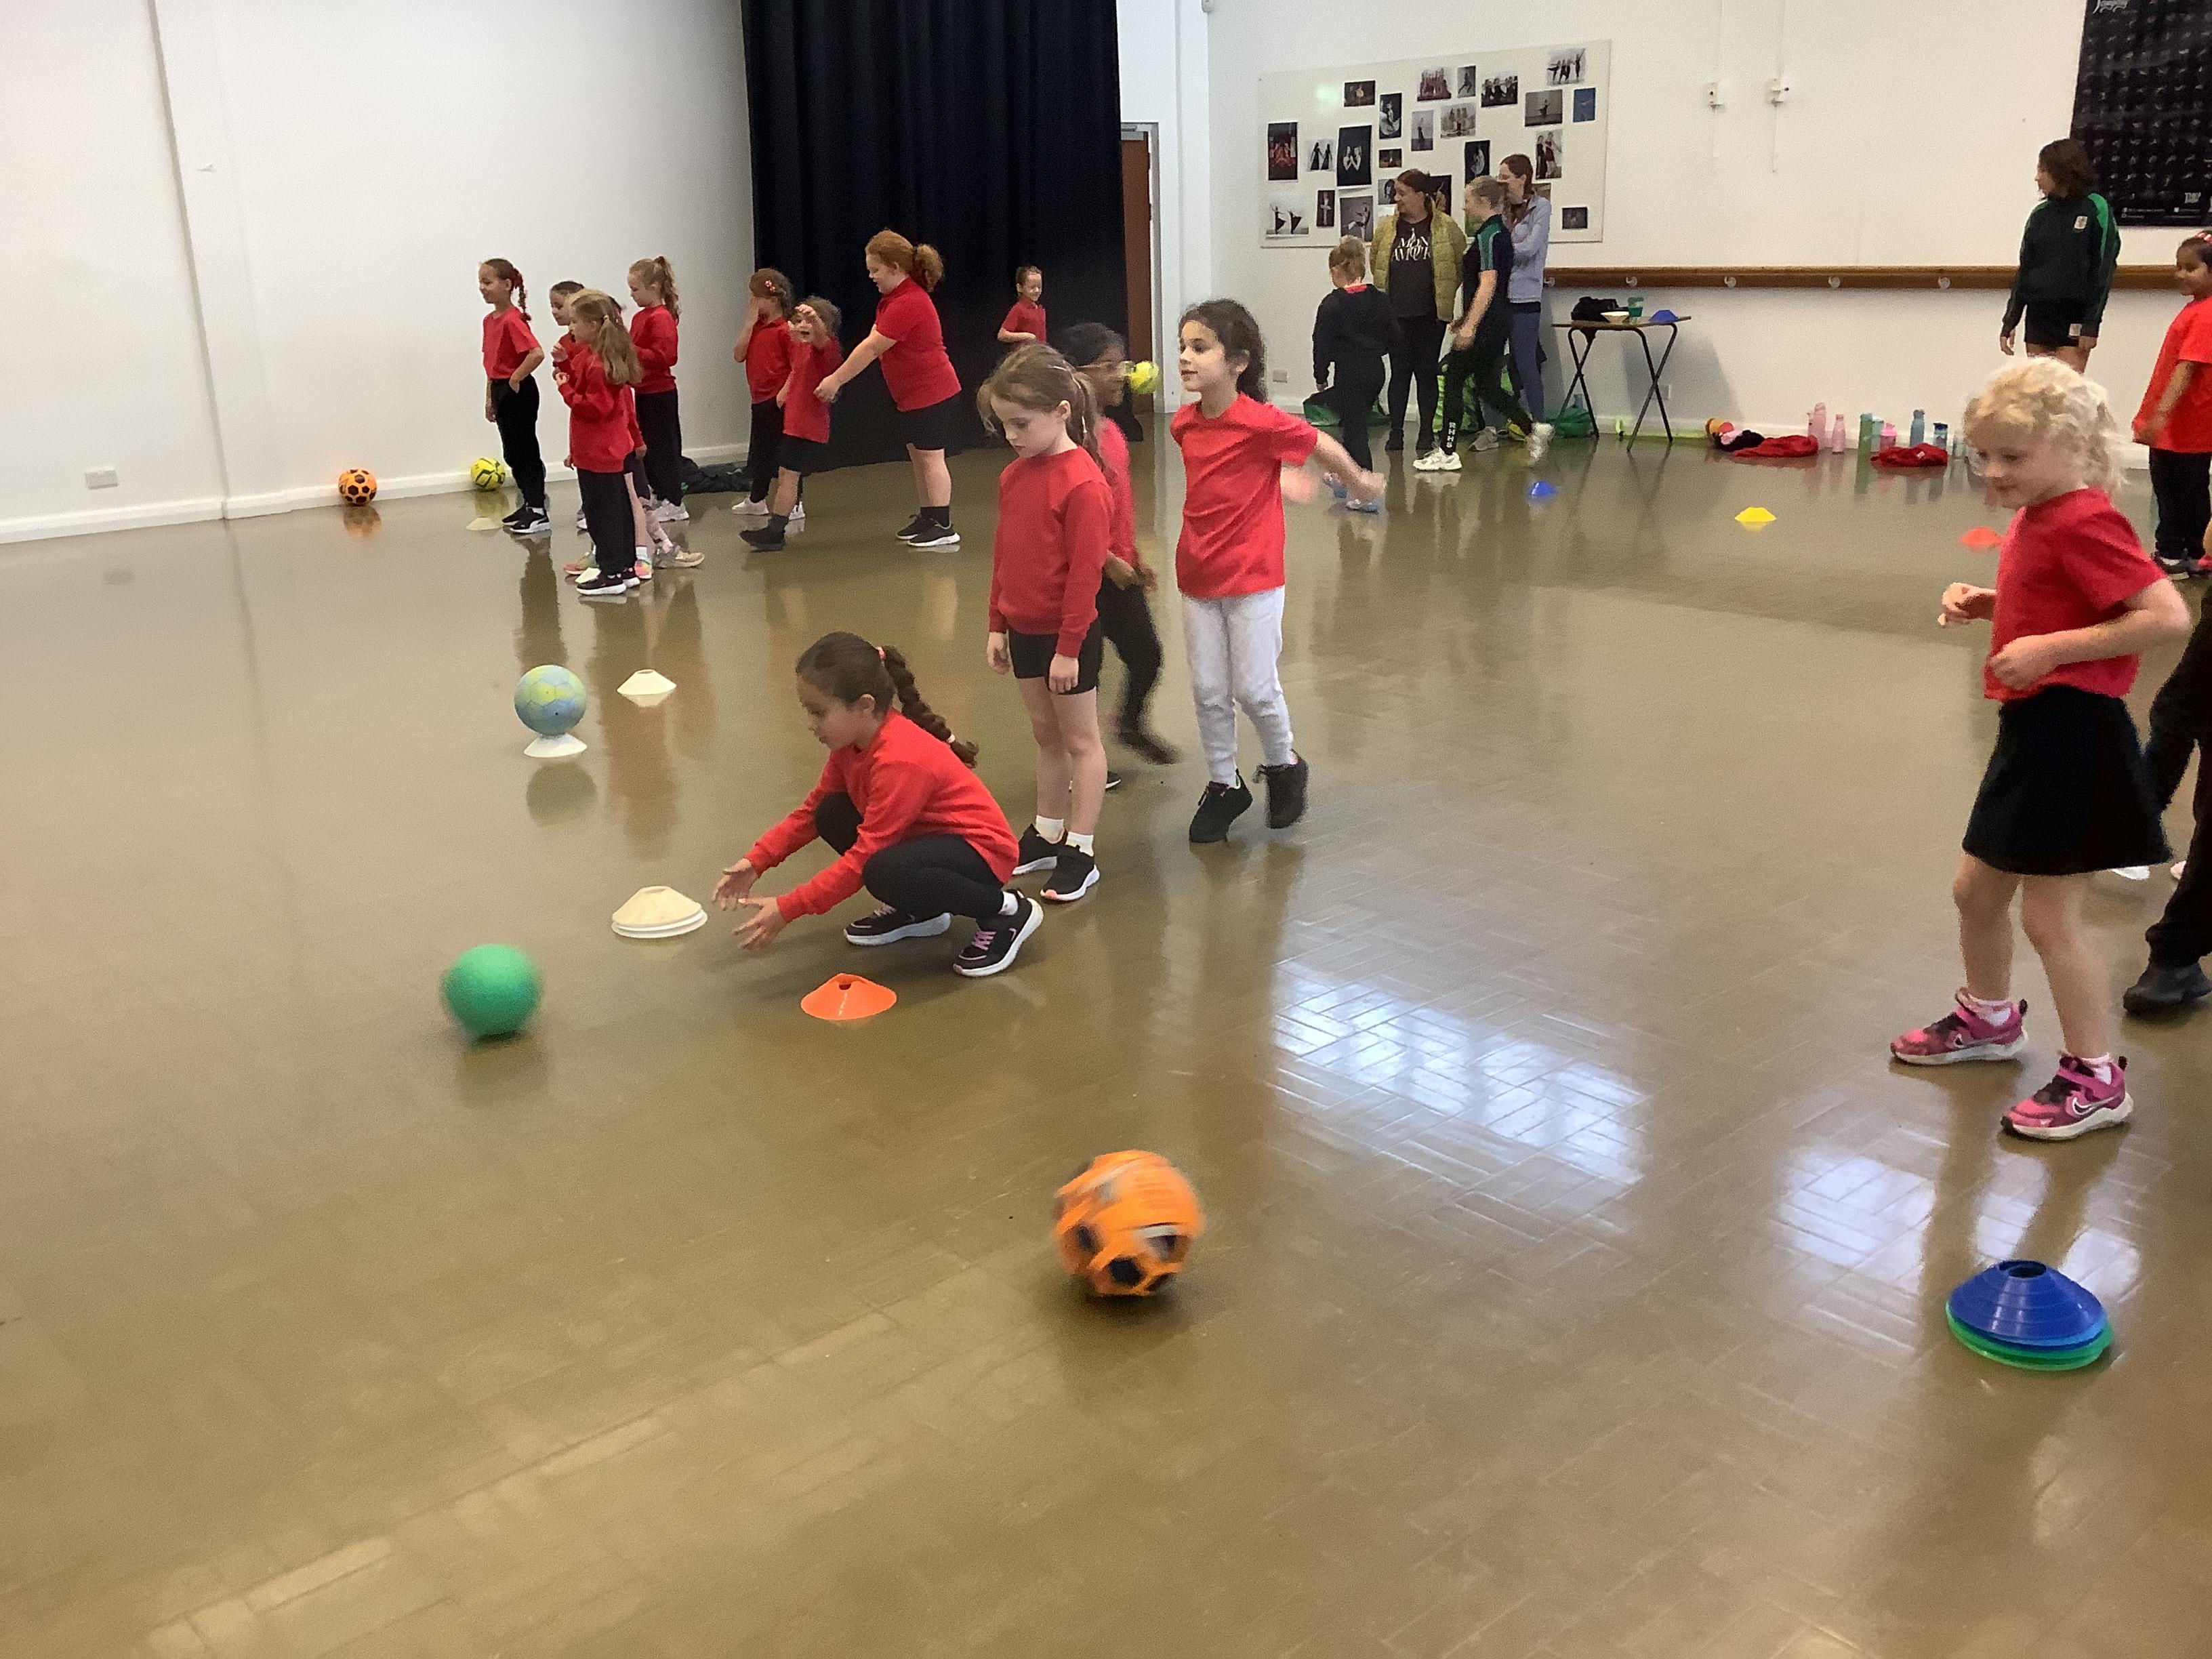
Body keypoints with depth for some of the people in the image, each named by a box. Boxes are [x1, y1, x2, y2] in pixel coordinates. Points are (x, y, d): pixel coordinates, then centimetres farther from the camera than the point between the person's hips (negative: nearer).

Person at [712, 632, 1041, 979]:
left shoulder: (900, 760, -30)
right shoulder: (854, 740, -2)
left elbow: (865, 857, -30)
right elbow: (812, 809, 7)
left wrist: (787, 910, -28)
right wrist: (756, 862, -5)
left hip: (981, 852, -9)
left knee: (885, 872, -36)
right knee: (831, 816, 0)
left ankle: (1007, 911, -13)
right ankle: (919, 910, 12)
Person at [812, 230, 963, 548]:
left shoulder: (908, 304, -24)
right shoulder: (892, 299, 10)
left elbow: (871, 348, -22)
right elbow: (872, 344, 6)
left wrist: (836, 380, -17)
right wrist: (841, 378, -6)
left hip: (931, 392, -10)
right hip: (913, 394, 10)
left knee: (930, 458, -6)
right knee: (917, 458, 14)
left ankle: (944, 527, -1)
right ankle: (926, 518, 23)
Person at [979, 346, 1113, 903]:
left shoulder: (1083, 484, -21)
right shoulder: (1014, 475, 4)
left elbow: (1085, 571, -20)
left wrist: (1068, 646, -19)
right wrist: (997, 625, 12)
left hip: (1068, 634, -8)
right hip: (1024, 629, 8)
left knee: (1080, 739, 5)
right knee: (1046, 735, 18)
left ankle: (1080, 852, 13)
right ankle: (1047, 835, 30)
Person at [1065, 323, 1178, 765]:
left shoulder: (1111, 431, 8)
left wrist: (1136, 558, 19)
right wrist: (1108, 561, -19)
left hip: (1121, 568, 8)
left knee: (1147, 655, 17)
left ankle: (1132, 724, 42)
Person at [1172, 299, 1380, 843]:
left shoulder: (1262, 422, -19)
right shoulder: (1184, 424, -1)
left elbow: (1323, 447, -5)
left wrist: (1358, 483, 12)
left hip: (1253, 578, -5)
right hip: (1197, 578, 5)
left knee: (1254, 689, 2)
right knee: (1208, 691, 9)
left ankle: (1284, 765, 30)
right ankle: (1224, 784, 27)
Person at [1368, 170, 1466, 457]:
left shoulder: (1445, 227, -3)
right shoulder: (1386, 228, 4)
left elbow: (1462, 264, 7)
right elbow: (1375, 262, 18)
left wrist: (1444, 291, 6)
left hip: (1430, 315, -2)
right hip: (1396, 314, 2)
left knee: (1427, 372, 4)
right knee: (1399, 373, 4)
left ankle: (1427, 434, 10)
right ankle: (1396, 432, 10)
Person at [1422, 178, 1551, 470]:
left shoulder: (1488, 236, -14)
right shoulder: (1500, 233, 17)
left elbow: (1487, 284, -22)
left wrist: (1469, 326, -25)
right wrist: (1465, 319, 28)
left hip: (1483, 326, -10)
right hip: (1496, 326, 10)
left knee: (1453, 381, -2)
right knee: (1487, 387, 13)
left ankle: (1447, 453, 0)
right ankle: (1534, 429, 8)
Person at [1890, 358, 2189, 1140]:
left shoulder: (2083, 524, -19)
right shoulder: (2036, 518, 10)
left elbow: (2167, 614, -25)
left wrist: (2051, 648, -26)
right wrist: (1985, 604, 6)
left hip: (2071, 733, -10)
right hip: (2033, 727, 10)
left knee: (2050, 914, -1)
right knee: (1977, 889, 21)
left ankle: (2095, 1081, 13)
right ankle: (1989, 1018, 42)